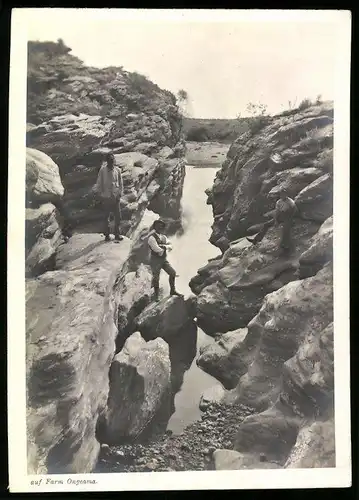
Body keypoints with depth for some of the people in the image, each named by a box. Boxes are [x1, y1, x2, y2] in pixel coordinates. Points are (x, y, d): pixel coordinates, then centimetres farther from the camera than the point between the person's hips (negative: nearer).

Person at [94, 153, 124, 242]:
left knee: (118, 216, 4)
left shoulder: (117, 170, 0)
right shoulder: (102, 170, -4)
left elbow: (120, 183, 7)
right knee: (106, 217, 7)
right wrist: (100, 195, 0)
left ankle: (117, 234, 18)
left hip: (115, 197, 1)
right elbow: (99, 183, 2)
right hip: (106, 197, -1)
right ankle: (107, 235, 18)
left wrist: (120, 194, 1)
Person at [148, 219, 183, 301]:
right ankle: (156, 295, 20)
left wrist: (163, 246, -19)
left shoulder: (163, 237, 9)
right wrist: (165, 248, -7)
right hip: (155, 260, -7)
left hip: (164, 259, 7)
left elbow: (170, 246, 0)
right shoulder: (152, 237, -15)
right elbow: (157, 249, -24)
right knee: (156, 278, 3)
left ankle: (173, 290, 19)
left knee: (172, 272, 3)